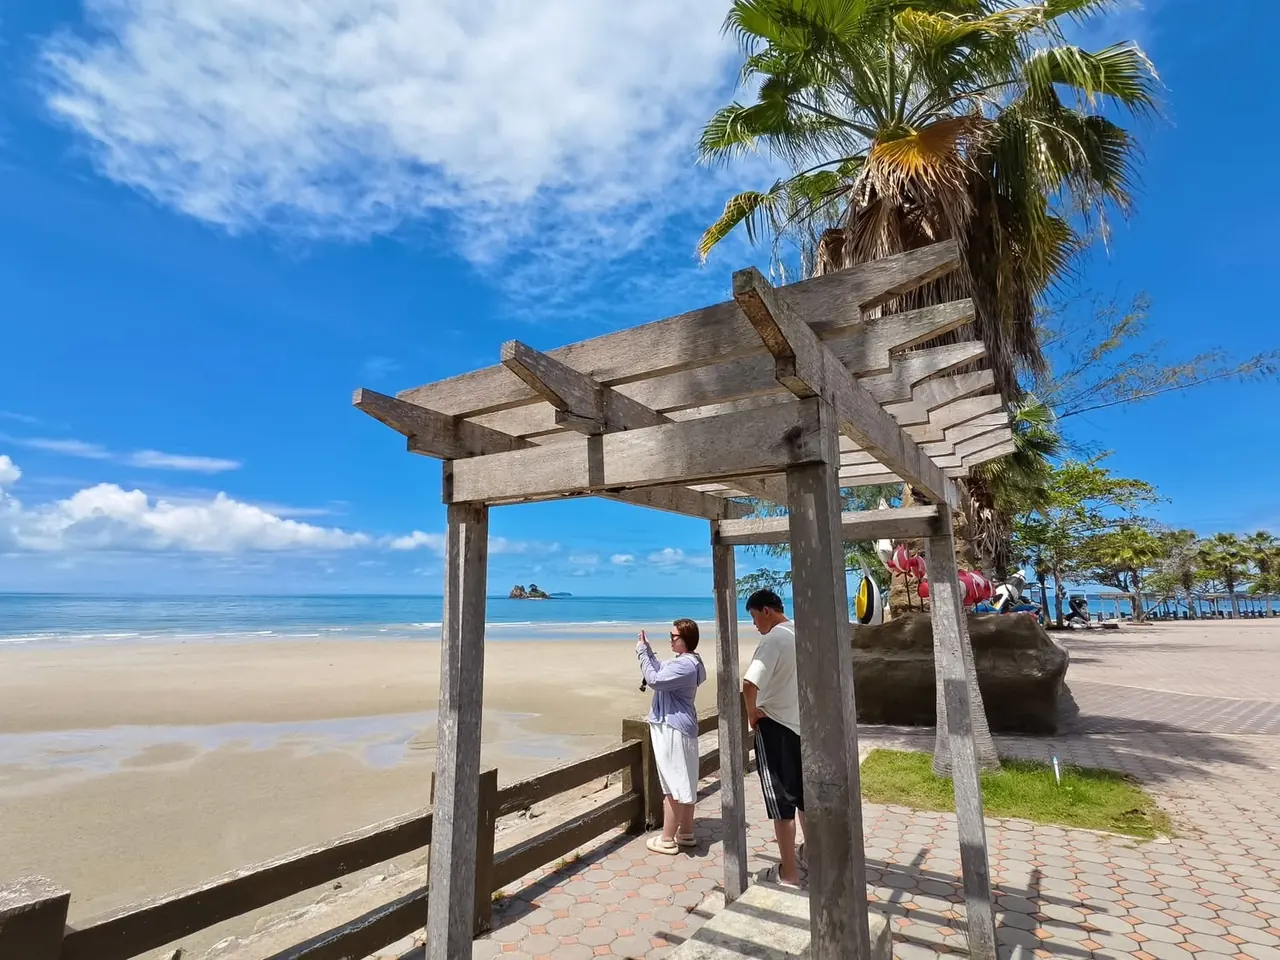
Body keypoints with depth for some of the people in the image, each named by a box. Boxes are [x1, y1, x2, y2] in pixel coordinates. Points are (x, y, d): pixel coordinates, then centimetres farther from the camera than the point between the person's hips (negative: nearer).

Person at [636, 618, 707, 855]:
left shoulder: (685, 665, -22)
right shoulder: (686, 661, 12)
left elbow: (654, 680, -26)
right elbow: (662, 672, 21)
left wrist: (642, 653, -17)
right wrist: (648, 650, 11)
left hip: (673, 729, -11)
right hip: (679, 727, 11)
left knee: (673, 785, -1)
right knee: (684, 783, 17)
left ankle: (667, 839, 9)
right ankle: (686, 833, 27)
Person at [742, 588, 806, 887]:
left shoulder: (774, 639, -21)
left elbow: (749, 685, -33)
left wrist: (752, 713, -16)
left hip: (775, 727, -8)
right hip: (802, 724, 8)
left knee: (782, 803, 2)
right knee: (803, 796, 23)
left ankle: (789, 876, 12)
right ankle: (809, 853, 39)